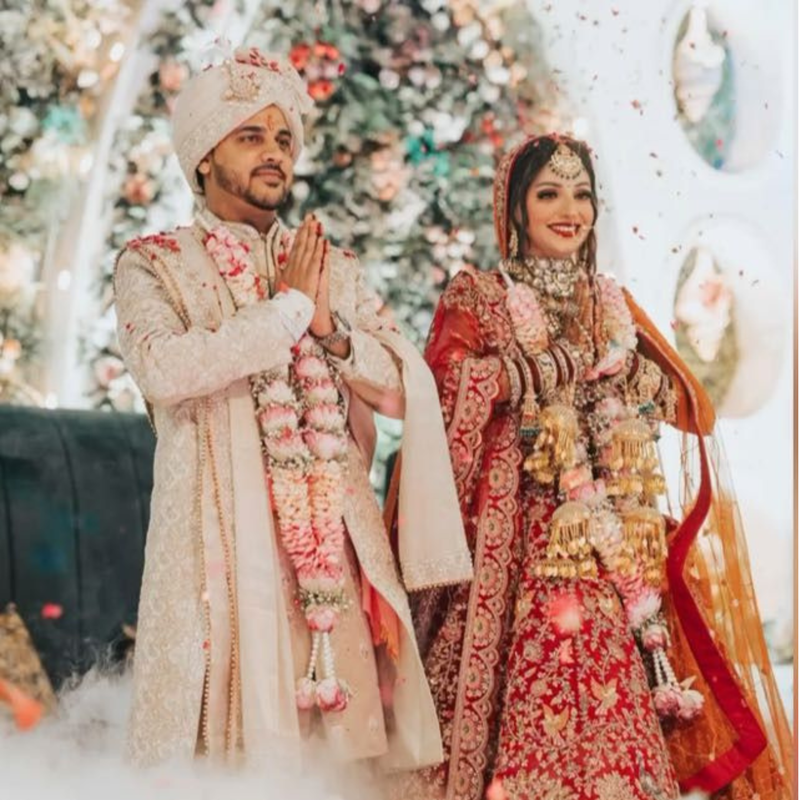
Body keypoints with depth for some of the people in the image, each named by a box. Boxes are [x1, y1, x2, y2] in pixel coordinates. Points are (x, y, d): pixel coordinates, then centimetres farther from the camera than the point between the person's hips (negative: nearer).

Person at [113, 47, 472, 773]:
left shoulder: (335, 268, 15)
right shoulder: (154, 264, 4)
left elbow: (405, 389, 9)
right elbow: (164, 369, -16)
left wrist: (330, 330, -6)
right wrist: (288, 306, -9)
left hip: (335, 536, 3)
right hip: (224, 534, -3)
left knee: (345, 714, 1)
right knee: (235, 717, -4)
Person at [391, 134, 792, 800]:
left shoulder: (614, 303, 18)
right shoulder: (477, 295, 4)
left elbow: (685, 403, 14)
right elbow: (454, 382, -12)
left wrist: (632, 368, -3)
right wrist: (573, 362, -9)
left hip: (609, 537, 4)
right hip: (519, 530, -4)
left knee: (609, 685, -2)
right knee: (529, 686, -9)